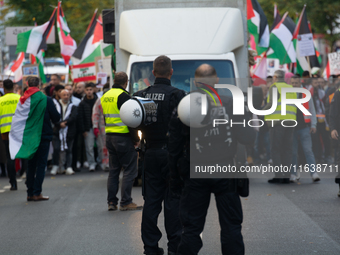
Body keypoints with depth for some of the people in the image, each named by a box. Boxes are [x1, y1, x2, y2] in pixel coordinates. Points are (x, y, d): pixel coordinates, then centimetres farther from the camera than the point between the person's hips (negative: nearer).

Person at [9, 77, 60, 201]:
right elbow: (56, 118, -8)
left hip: (28, 137, 4)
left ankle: (30, 193, 12)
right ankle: (37, 193, -4)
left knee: (31, 165, 13)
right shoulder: (46, 100, -12)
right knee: (41, 165, 1)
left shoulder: (22, 100, -1)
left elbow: (17, 119, 2)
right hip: (43, 136, -4)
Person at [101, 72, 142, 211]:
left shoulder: (105, 96, 12)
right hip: (123, 137, -8)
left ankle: (111, 202, 11)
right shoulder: (123, 96, -13)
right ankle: (125, 202, -4)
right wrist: (136, 138, -5)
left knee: (113, 170, 13)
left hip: (109, 136, 8)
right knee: (129, 170, -2)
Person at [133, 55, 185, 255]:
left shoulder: (142, 95, 1)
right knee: (173, 200, 2)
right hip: (171, 152, -4)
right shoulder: (177, 95, -12)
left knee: (151, 200, 8)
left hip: (151, 153, 4)